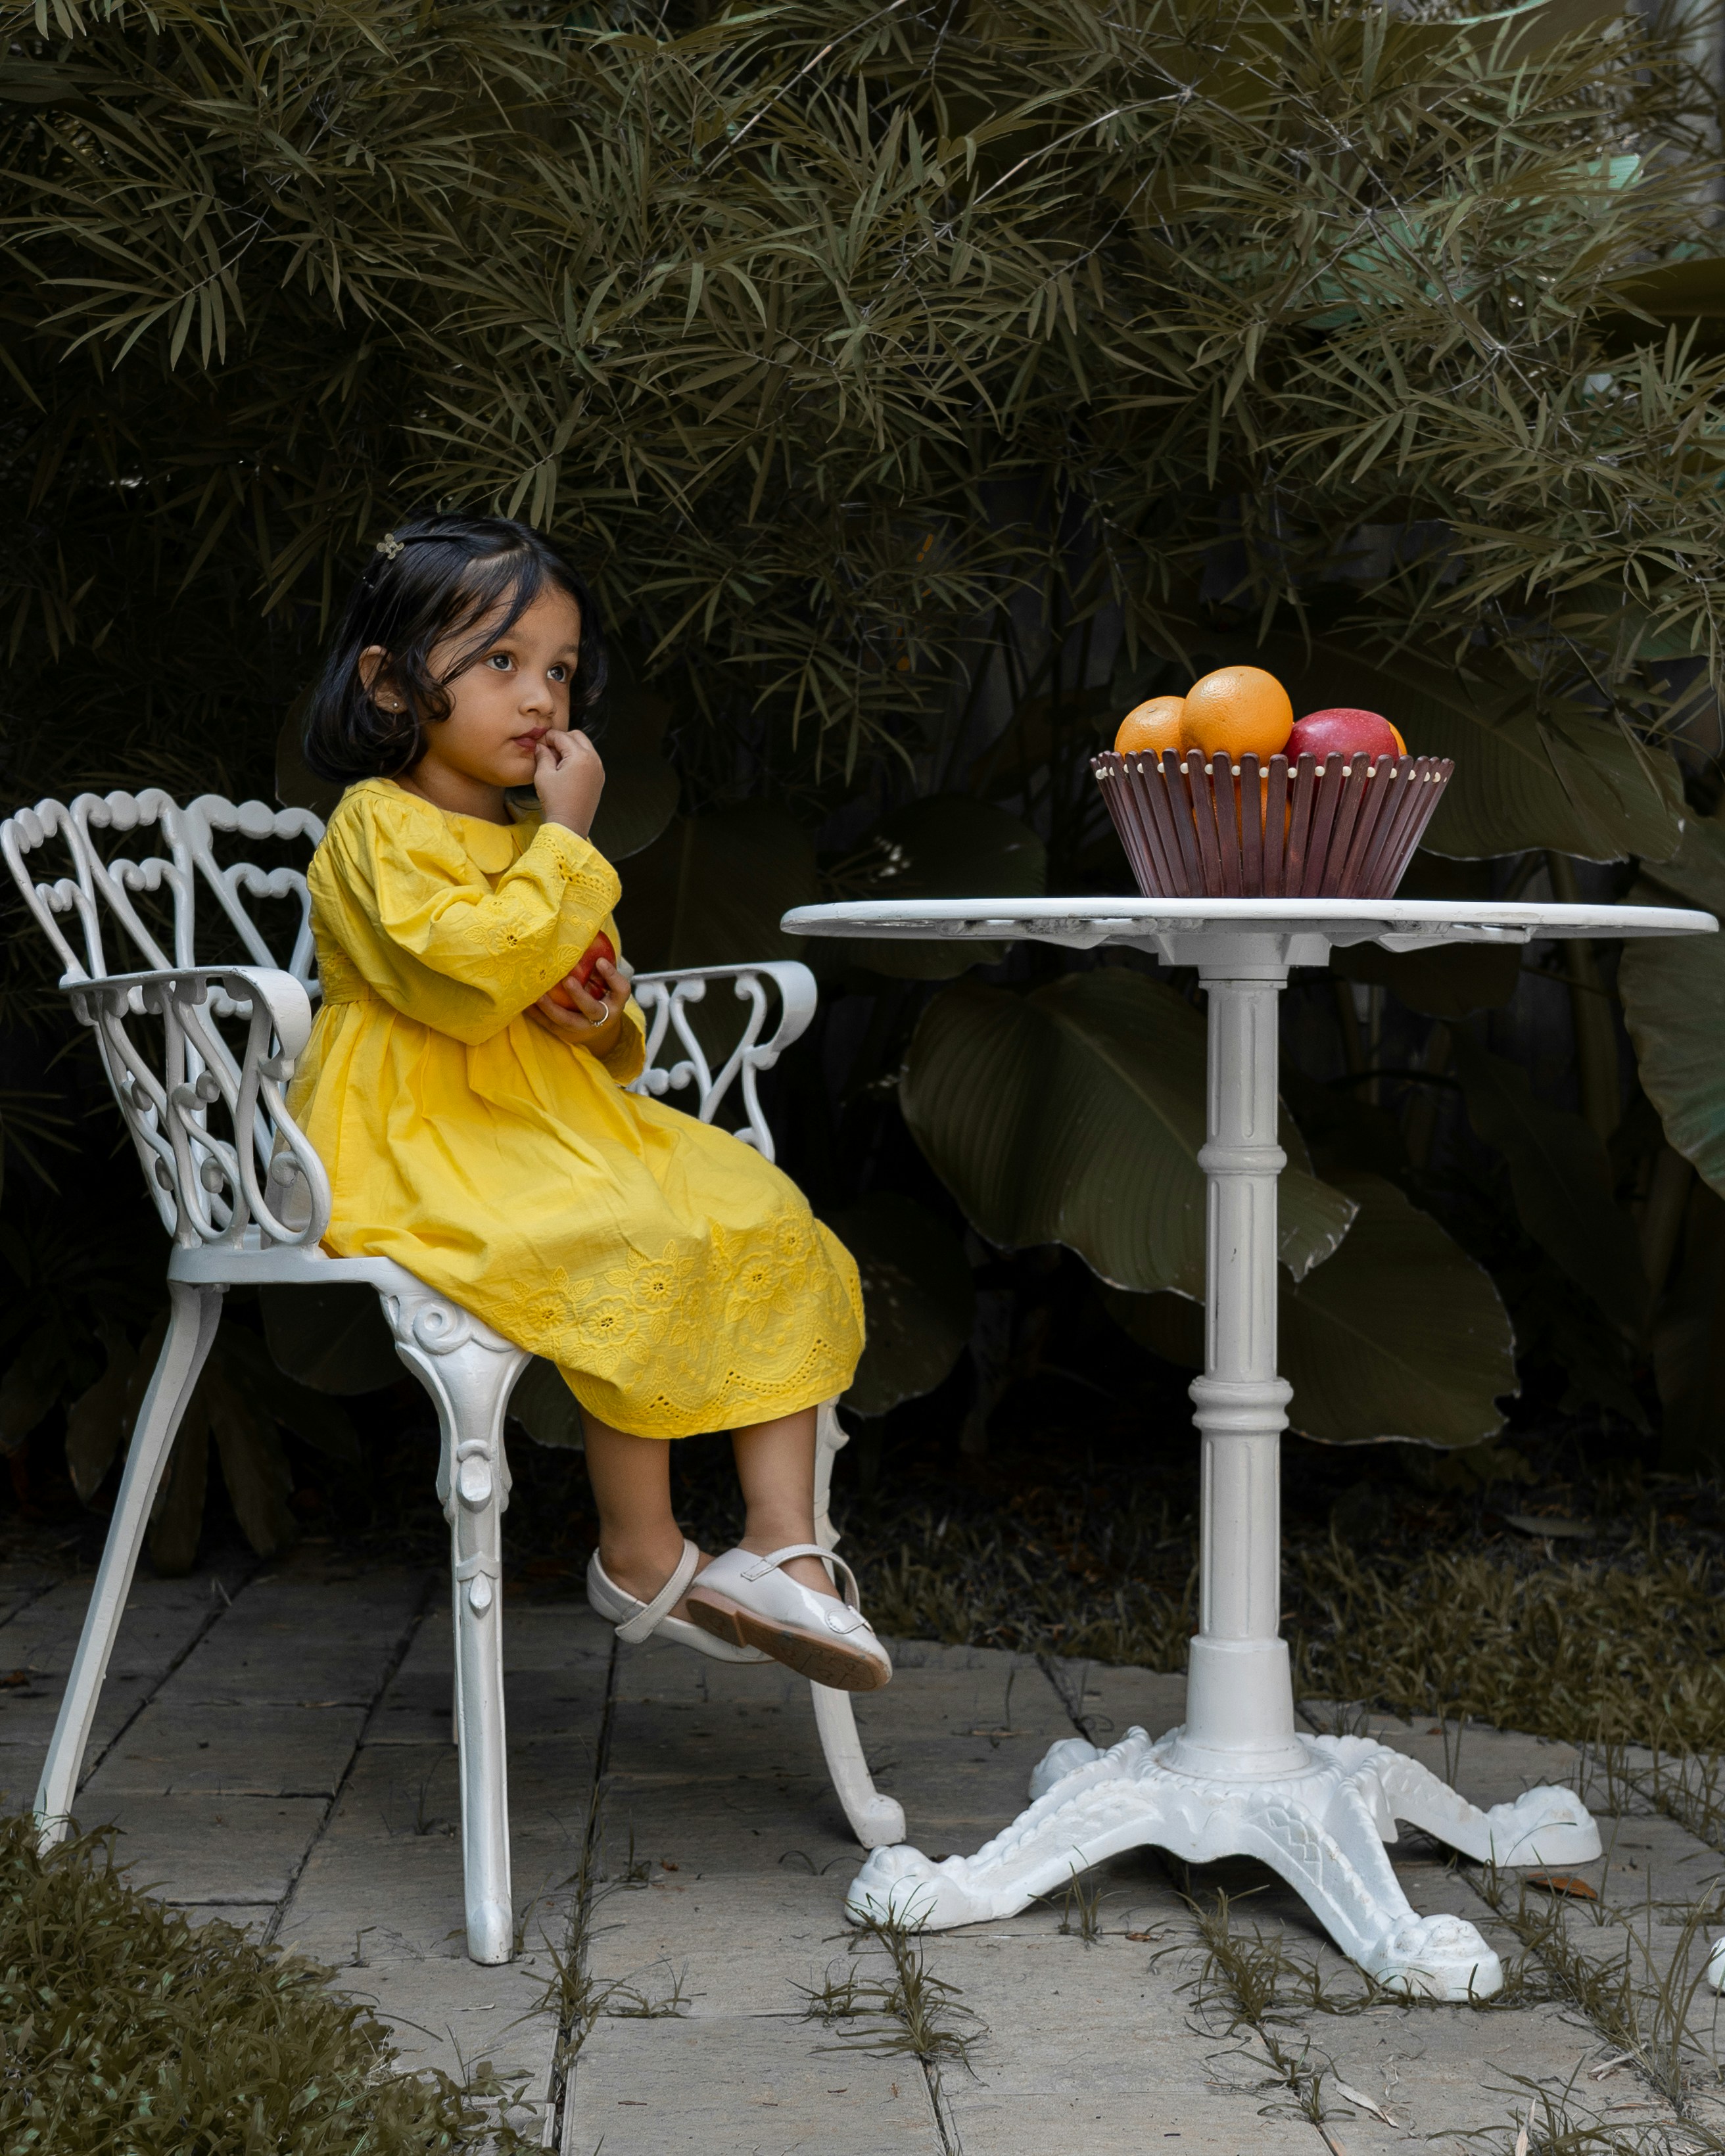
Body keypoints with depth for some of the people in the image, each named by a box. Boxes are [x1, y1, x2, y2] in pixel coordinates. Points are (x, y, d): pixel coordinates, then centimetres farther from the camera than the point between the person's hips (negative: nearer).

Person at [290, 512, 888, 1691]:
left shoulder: (532, 845, 20)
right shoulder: (377, 827, -6)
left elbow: (595, 1043, 29)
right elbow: (469, 975, -23)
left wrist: (608, 1024, 3)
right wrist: (569, 842, -15)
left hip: (557, 1131, 9)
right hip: (415, 1152, -9)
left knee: (765, 1221, -8)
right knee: (638, 1252, -31)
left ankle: (784, 1545, -13)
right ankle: (641, 1556, -15)